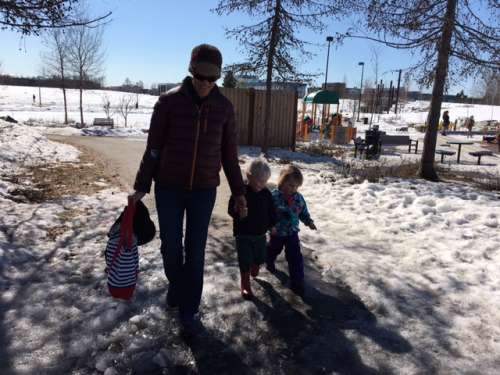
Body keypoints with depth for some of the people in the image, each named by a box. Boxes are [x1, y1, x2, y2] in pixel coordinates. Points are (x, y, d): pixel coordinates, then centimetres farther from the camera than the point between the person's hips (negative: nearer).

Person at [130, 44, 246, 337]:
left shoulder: (224, 107, -1)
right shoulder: (169, 101, -7)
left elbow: (229, 153, 6)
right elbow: (153, 147, -2)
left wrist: (238, 192, 7)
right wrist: (142, 186, -2)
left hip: (204, 191, 1)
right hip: (168, 188, 0)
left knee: (195, 251, 6)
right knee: (171, 246, 12)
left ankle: (189, 310, 21)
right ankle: (176, 286, 42)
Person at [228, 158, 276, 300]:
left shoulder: (266, 193, -2)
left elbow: (271, 212, 9)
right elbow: (231, 209, -15)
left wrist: (272, 225, 9)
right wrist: (239, 214, -35)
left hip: (260, 234, 5)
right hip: (243, 235, -4)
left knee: (259, 258, 20)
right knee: (245, 262, 1)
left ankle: (254, 272, 52)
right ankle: (245, 286, 19)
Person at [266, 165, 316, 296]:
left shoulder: (299, 198, -7)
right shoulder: (274, 196, -22)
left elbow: (304, 212, 6)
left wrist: (309, 222, -9)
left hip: (292, 232, 2)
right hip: (276, 232, -2)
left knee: (295, 257, -3)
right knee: (273, 250, 25)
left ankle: (297, 282, 8)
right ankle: (269, 263, 58)